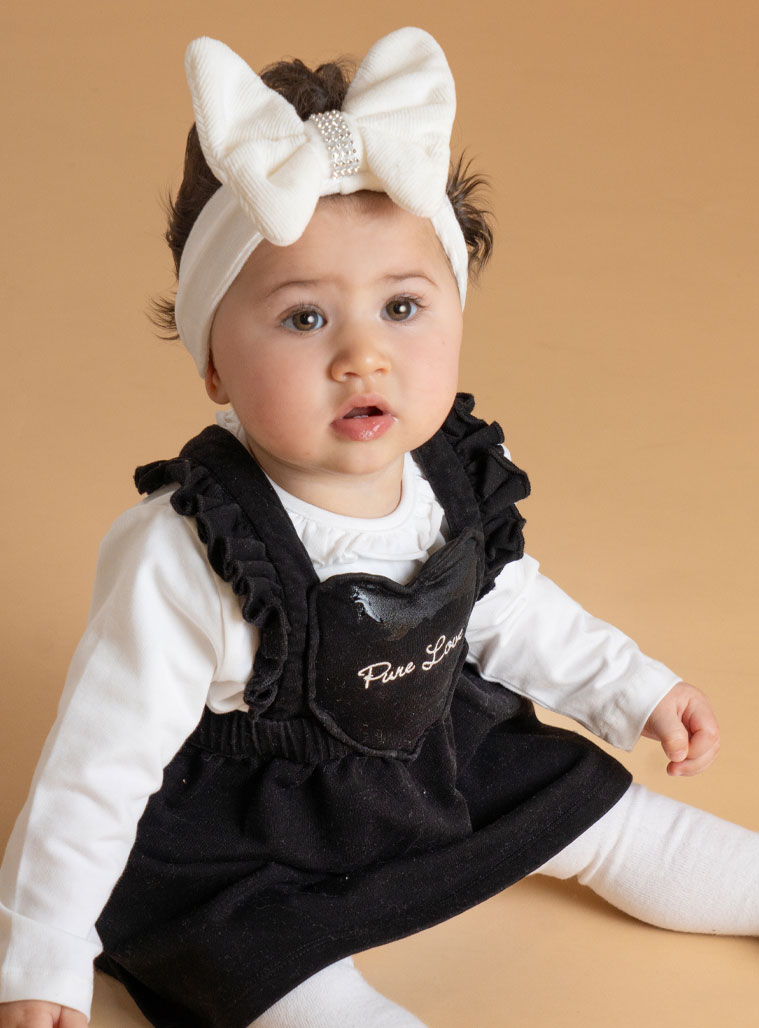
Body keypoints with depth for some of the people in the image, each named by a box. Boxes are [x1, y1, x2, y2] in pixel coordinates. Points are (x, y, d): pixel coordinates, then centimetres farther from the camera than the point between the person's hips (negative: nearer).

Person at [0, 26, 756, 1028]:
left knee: (608, 818, 13)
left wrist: (636, 690, 14)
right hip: (242, 848, -6)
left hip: (440, 758, 6)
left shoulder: (458, 488, -13)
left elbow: (509, 614, 10)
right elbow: (98, 766, -25)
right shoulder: (185, 562, -32)